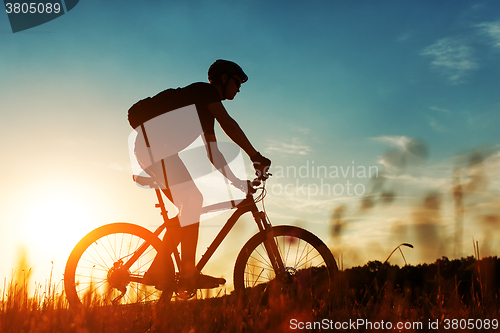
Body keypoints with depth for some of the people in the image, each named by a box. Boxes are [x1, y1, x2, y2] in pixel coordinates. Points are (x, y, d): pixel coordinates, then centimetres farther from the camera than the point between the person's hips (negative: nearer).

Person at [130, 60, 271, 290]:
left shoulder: (203, 108, 26)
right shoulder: (205, 90, -1)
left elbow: (211, 150, 24)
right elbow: (228, 124, -15)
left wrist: (237, 181, 21)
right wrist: (256, 156, -16)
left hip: (154, 147, 10)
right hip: (154, 141, -10)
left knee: (189, 208, 5)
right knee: (192, 200, -16)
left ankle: (157, 271, 6)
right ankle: (188, 273, -18)